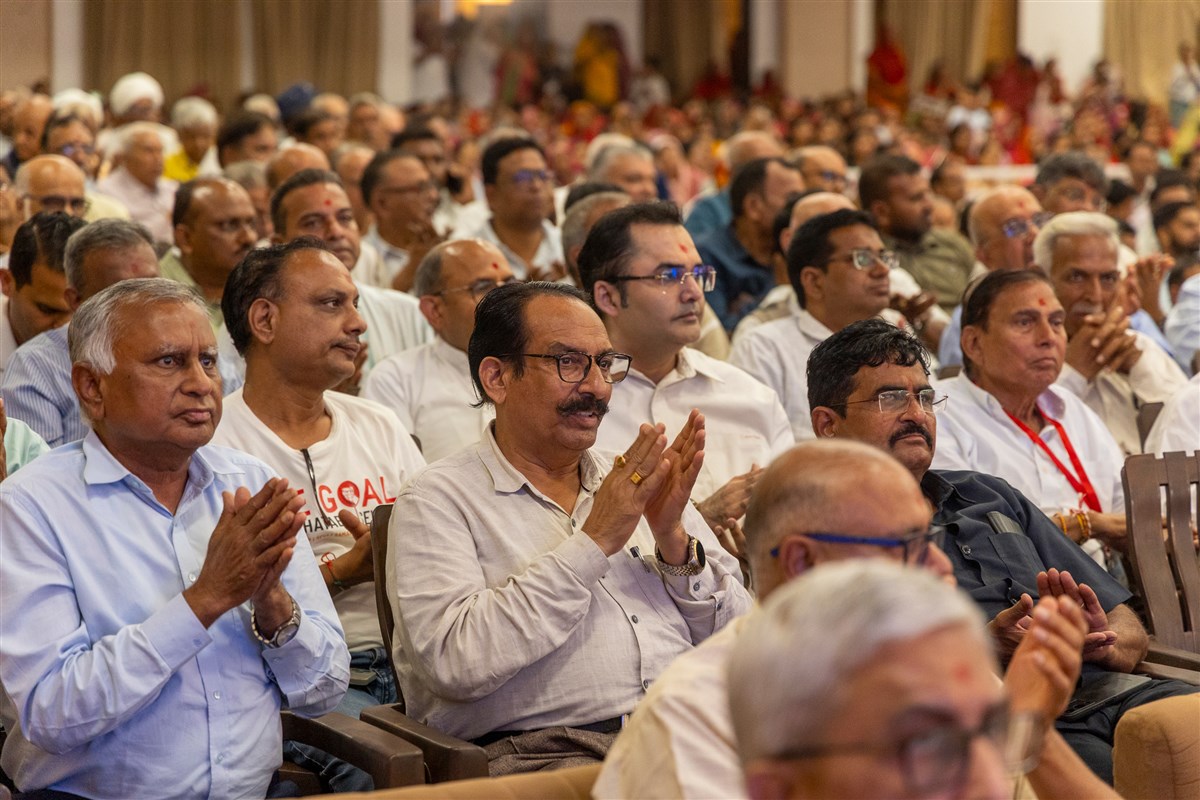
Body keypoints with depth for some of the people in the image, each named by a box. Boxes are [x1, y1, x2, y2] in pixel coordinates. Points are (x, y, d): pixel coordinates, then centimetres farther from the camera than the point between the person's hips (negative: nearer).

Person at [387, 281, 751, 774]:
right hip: (541, 752, -5)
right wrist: (595, 543, -9)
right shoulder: (438, 501, 4)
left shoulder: (638, 483, 21)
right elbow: (455, 661, -14)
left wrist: (674, 539, -2)